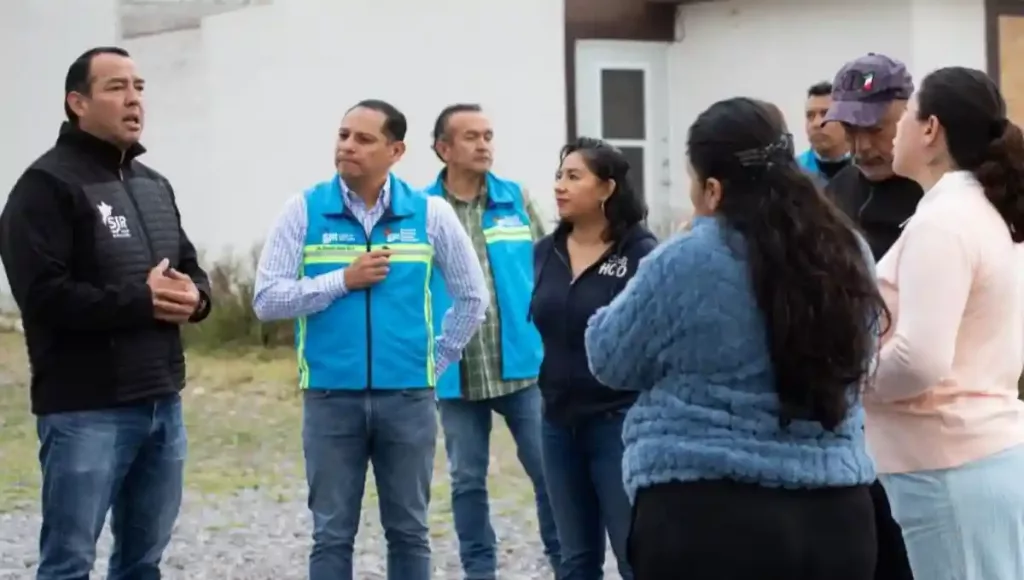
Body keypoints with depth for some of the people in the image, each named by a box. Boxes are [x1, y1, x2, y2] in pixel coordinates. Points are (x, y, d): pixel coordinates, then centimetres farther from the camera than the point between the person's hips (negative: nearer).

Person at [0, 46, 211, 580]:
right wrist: (140, 301, -18)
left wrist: (193, 297, -2)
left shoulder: (155, 186, 17)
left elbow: (191, 268, 22)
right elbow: (44, 294, -19)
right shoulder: (47, 185, -9)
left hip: (162, 404, 8)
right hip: (85, 410, -8)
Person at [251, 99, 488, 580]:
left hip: (408, 398, 1)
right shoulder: (304, 210, -1)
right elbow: (267, 300, -5)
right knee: (332, 535, 5)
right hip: (331, 398, -1)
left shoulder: (430, 213, 2)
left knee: (408, 532, 9)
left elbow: (472, 297, 12)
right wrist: (342, 280, -11)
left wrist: (436, 360, 9)